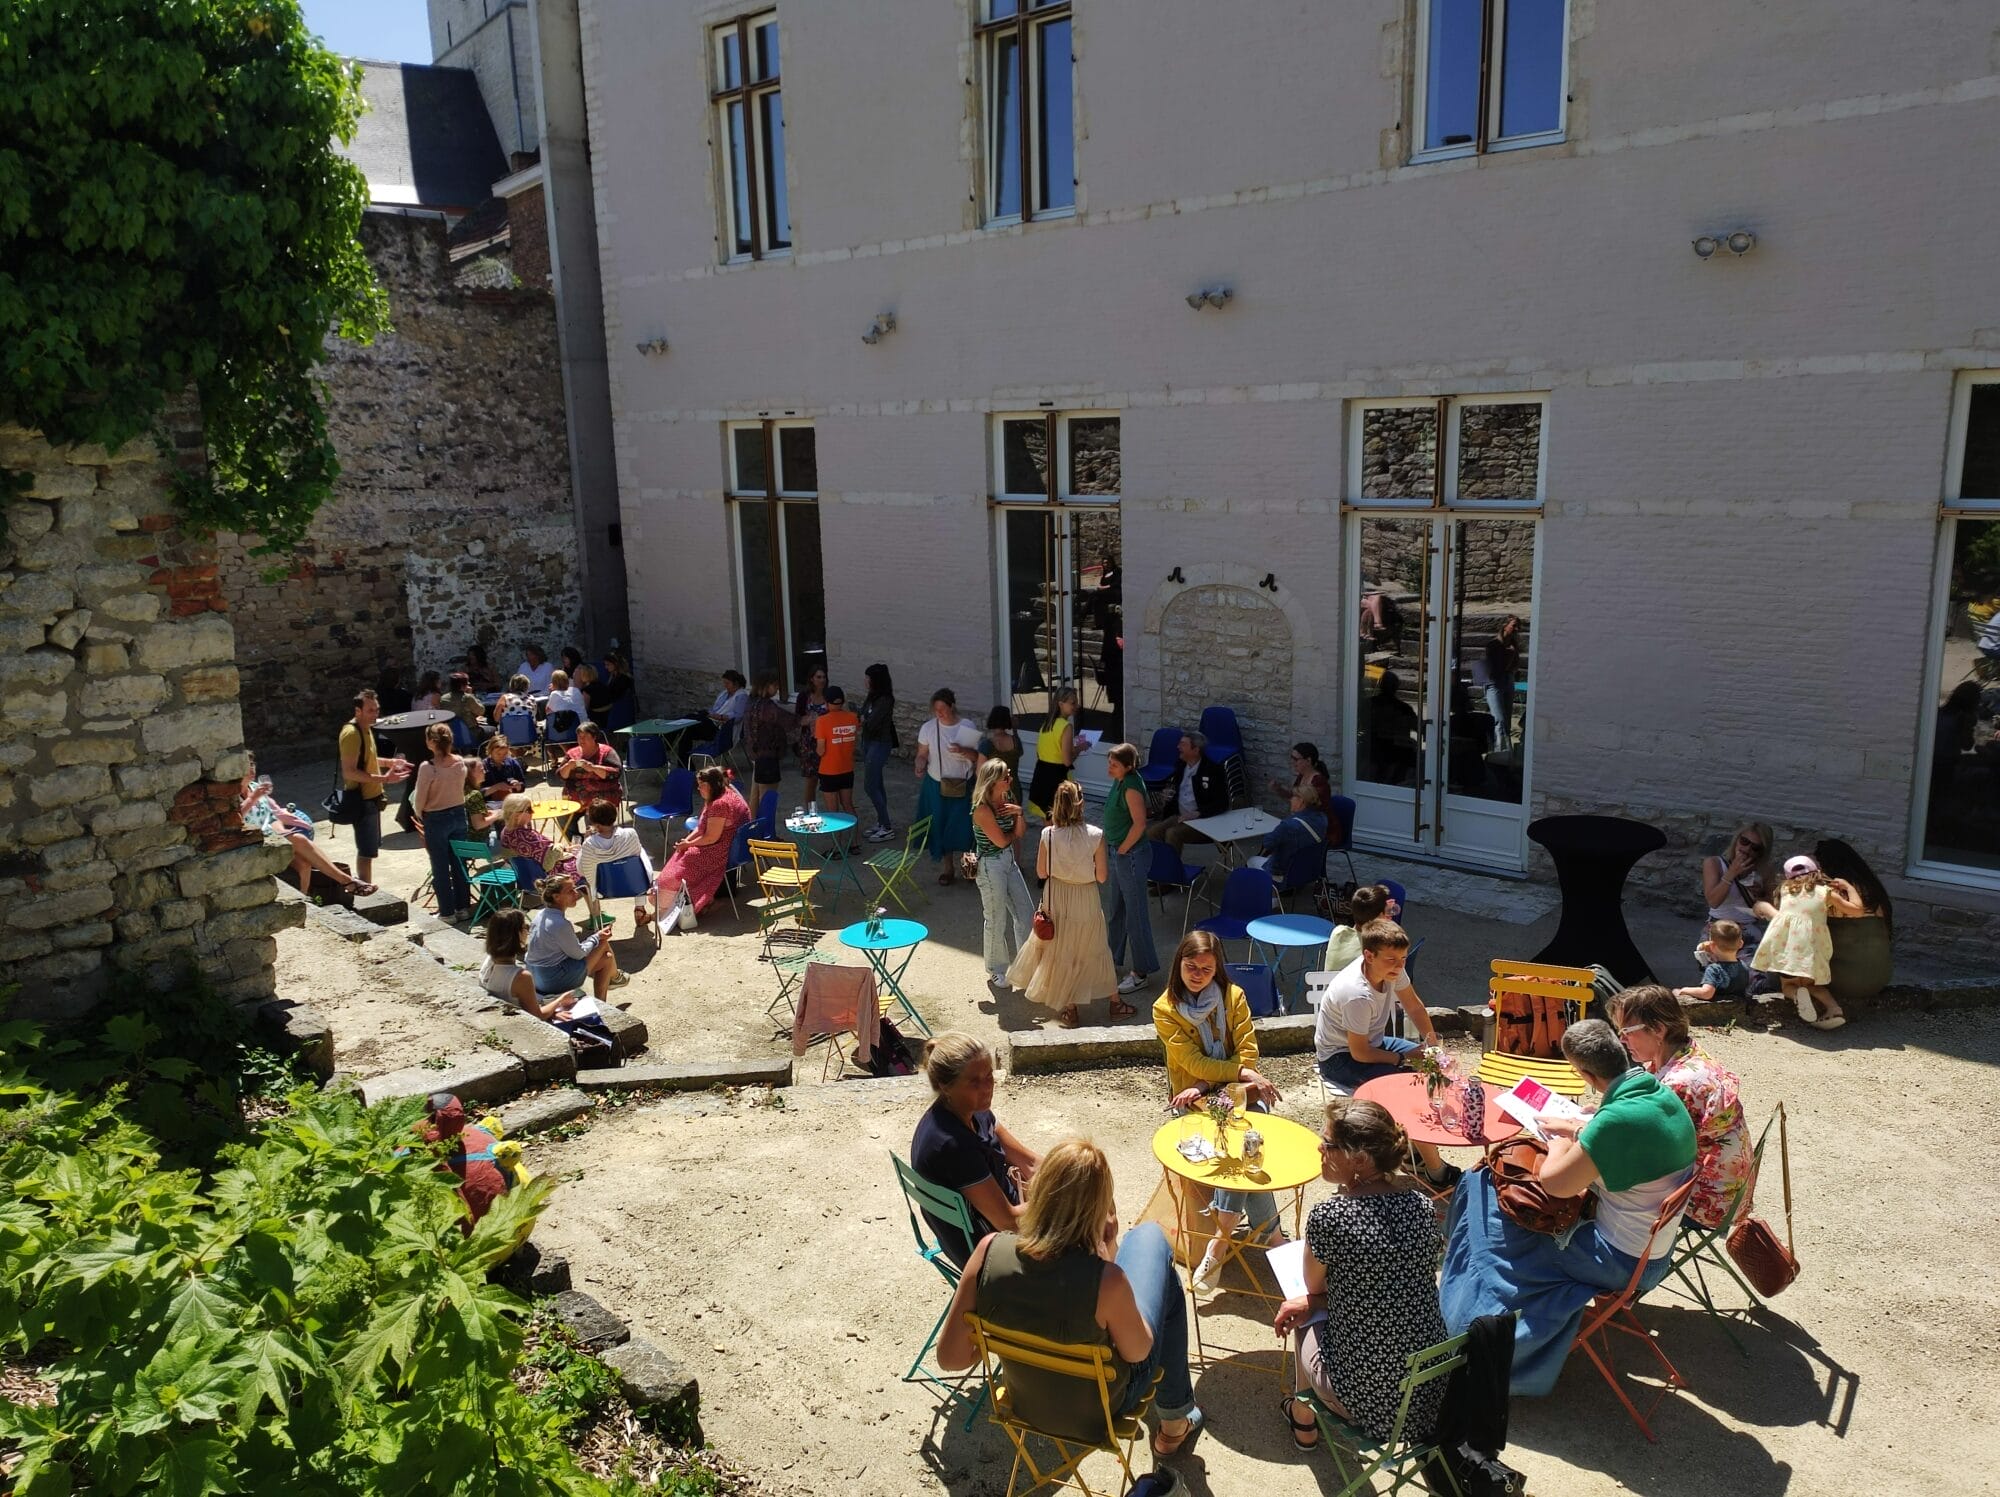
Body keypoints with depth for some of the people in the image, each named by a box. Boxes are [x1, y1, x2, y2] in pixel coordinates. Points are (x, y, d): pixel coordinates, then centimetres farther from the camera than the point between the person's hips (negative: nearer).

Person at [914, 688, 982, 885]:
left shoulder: (967, 728, -6)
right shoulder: (928, 728, -3)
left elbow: (978, 757, -2)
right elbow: (922, 754, 0)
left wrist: (963, 751, -22)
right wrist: (920, 766, -21)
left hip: (962, 786, -1)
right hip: (936, 786, 1)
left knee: (963, 826, -3)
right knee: (940, 826, 5)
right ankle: (949, 869, 20)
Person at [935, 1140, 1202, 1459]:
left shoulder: (989, 1252, -29)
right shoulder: (1106, 1280, -38)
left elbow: (950, 1358, -18)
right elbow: (1138, 1352, -15)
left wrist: (1006, 1333, -1)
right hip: (1098, 1413, -3)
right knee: (1149, 1236, 16)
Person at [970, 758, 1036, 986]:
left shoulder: (1006, 799, 0)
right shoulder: (982, 809, -24)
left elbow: (1018, 834, 2)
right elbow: (1001, 840, -20)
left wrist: (1018, 813, -16)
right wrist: (1012, 833, 0)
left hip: (1009, 860, 8)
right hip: (990, 866, -8)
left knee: (1026, 913, 14)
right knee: (997, 921, 7)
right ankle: (996, 971, 26)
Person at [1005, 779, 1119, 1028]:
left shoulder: (1048, 834, -17)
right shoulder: (1095, 836, -19)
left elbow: (1041, 873, -6)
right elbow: (1101, 876, -12)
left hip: (1057, 898, 1)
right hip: (1087, 902, -1)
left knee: (1060, 950, 18)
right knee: (1095, 949, 19)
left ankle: (1069, 1009, 26)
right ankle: (1115, 1002, 32)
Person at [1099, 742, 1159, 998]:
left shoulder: (1132, 788, -22)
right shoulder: (1119, 782, 6)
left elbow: (1139, 824, -26)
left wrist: (1122, 850, -15)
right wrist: (1112, 850, 13)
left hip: (1131, 855, -10)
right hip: (1115, 853, 10)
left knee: (1135, 913, 0)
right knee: (1114, 909, 22)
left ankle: (1142, 972, 11)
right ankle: (1112, 958, 38)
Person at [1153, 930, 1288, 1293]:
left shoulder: (1233, 997, 1)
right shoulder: (1165, 1009, -4)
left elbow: (1247, 1052, -4)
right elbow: (1193, 1062, -11)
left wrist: (1209, 1085, -17)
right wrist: (1243, 1074, -21)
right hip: (1194, 1098, -2)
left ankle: (1220, 1239, -29)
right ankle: (1268, 1230, -24)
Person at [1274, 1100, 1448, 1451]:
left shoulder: (1329, 1217, -23)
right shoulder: (1421, 1203, -5)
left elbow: (1314, 1285, -2)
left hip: (1366, 1399, -5)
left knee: (1305, 1322, 25)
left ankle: (1304, 1420, 47)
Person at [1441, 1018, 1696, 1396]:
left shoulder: (1618, 1119, -32)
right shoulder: (1661, 1093, -5)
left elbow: (1555, 1183, -22)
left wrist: (1562, 1142, -4)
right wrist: (1577, 1129, 9)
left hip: (1624, 1262, -9)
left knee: (1486, 1192, 4)